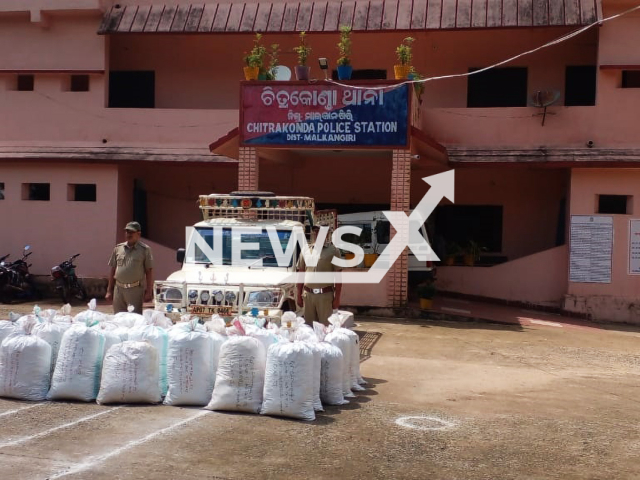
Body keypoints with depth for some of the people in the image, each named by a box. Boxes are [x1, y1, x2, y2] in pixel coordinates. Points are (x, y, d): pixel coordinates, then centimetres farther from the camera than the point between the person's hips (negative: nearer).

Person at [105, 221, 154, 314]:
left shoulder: (145, 249, 0)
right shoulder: (118, 248, 11)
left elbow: (149, 272, -1)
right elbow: (112, 270, 15)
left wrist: (148, 292, -6)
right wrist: (109, 290, 12)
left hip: (135, 290, -4)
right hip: (119, 288, 4)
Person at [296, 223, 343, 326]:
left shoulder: (333, 250, -2)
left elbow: (338, 276, -2)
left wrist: (337, 298, -7)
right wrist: (299, 294, 10)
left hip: (325, 295, -4)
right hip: (308, 294, 4)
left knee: (326, 326, 1)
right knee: (308, 326, 10)